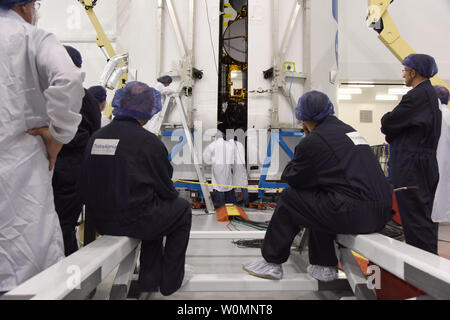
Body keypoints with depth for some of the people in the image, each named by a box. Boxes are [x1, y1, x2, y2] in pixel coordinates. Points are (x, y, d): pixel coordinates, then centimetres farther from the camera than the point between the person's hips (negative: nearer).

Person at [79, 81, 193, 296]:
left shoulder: (95, 137, 3)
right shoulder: (147, 141, -15)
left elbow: (85, 186, 11)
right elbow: (165, 188, -7)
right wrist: (173, 195, 16)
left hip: (101, 221, 7)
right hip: (133, 220, -7)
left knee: (154, 208, 30)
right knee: (182, 209, 18)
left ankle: (150, 278, 32)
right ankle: (171, 281, 23)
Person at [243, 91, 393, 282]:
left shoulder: (313, 141, -8)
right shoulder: (347, 129, 18)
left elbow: (290, 177, 1)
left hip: (355, 213, -9)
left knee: (289, 199, 4)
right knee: (318, 199, 27)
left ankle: (271, 262, 16)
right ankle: (325, 266, 30)